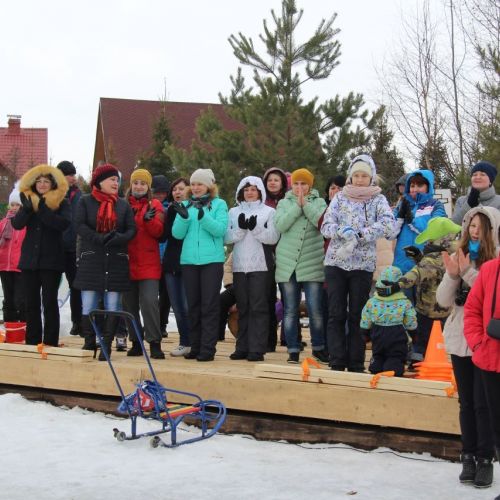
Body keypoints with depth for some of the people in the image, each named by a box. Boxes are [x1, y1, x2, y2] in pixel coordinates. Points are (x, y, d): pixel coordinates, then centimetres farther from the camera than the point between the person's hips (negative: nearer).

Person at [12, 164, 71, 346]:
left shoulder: (62, 204, 0)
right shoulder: (28, 202, 9)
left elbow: (64, 223, -18)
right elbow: (17, 224, -5)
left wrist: (43, 210, -25)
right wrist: (27, 208, -24)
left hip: (51, 260, -4)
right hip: (30, 259, 4)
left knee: (50, 302, -3)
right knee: (31, 302, 7)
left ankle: (50, 342, 2)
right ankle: (32, 341, 13)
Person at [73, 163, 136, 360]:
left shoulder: (123, 205, 11)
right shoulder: (85, 202, 4)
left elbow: (131, 230, 4)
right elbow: (79, 226, -7)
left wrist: (118, 238, -17)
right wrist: (100, 239, -20)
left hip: (116, 261, 2)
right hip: (90, 260, -2)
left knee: (113, 306, 1)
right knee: (89, 305, -1)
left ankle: (107, 346, 7)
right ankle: (89, 345, 7)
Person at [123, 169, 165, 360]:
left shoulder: (154, 205, 6)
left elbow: (158, 232, -4)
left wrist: (149, 219, -22)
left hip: (148, 263, -3)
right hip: (128, 262, 3)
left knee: (149, 302, -12)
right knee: (130, 304, 7)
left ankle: (155, 343, -7)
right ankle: (136, 342, 17)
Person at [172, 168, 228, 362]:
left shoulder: (219, 204, 3)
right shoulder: (186, 205, 12)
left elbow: (220, 230, -11)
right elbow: (177, 233, 3)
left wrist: (203, 216, -25)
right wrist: (183, 216, -15)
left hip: (212, 260, -3)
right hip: (188, 260, 3)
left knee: (209, 305, -5)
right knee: (193, 305, 7)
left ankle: (208, 349, -4)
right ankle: (195, 347, 14)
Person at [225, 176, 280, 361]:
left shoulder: (269, 212, 5)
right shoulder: (234, 212, 13)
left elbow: (273, 237, -5)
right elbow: (226, 237, 3)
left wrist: (255, 228, -18)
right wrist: (241, 229, -14)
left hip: (260, 266, -3)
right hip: (239, 266, 3)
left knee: (258, 307, -5)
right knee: (242, 307, 7)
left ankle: (257, 349, -5)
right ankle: (242, 347, 12)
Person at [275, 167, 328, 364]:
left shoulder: (318, 202, 7)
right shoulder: (284, 203, 9)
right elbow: (280, 225, -9)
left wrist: (305, 204, -12)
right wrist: (297, 205, -11)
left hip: (312, 265, -1)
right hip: (287, 264, 1)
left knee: (315, 309, -3)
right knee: (290, 310, 5)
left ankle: (319, 347, 13)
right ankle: (293, 350, 13)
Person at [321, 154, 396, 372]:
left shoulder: (378, 199, 4)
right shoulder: (340, 197, 8)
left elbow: (388, 225, -13)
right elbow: (326, 226, 0)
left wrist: (360, 234, -21)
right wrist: (342, 231, -21)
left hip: (363, 264, -1)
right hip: (335, 262, 1)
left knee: (357, 315, 4)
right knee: (336, 314, 0)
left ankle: (356, 364, 10)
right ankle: (337, 362, 4)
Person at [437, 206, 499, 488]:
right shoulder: (459, 258, 8)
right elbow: (443, 301, 4)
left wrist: (469, 273, -25)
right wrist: (452, 275, -12)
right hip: (460, 339, 5)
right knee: (466, 402, 12)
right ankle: (468, 456, 20)